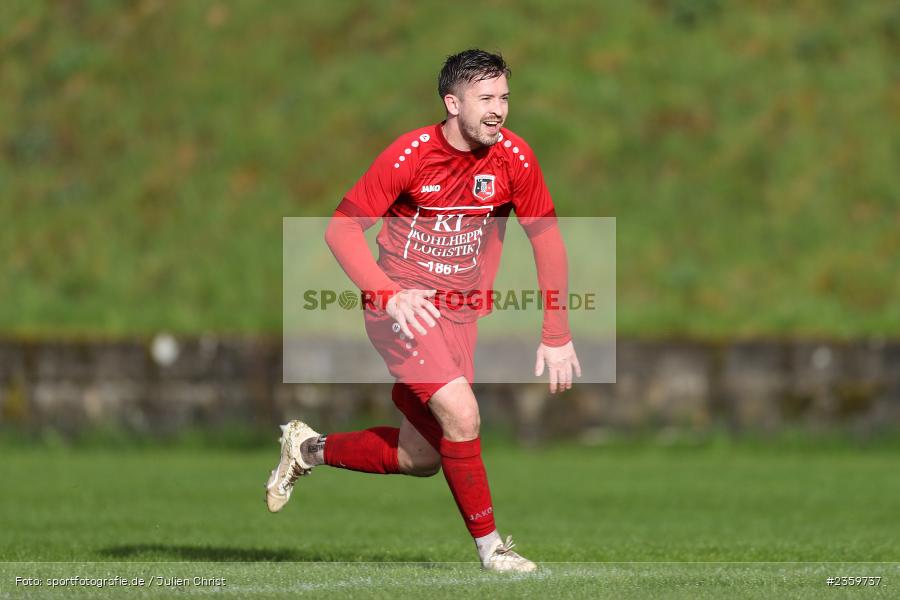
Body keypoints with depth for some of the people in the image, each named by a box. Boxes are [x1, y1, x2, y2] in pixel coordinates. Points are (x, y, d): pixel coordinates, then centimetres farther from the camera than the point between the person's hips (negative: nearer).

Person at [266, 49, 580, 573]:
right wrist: (388, 295, -27)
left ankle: (309, 450, 29)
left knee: (424, 458, 6)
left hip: (459, 314, 5)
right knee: (461, 412, -25)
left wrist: (557, 336, -4)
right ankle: (489, 545, -9)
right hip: (402, 307, -5)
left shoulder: (513, 156, -8)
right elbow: (341, 229, -12)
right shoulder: (410, 154, -16)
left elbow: (548, 240, 1)